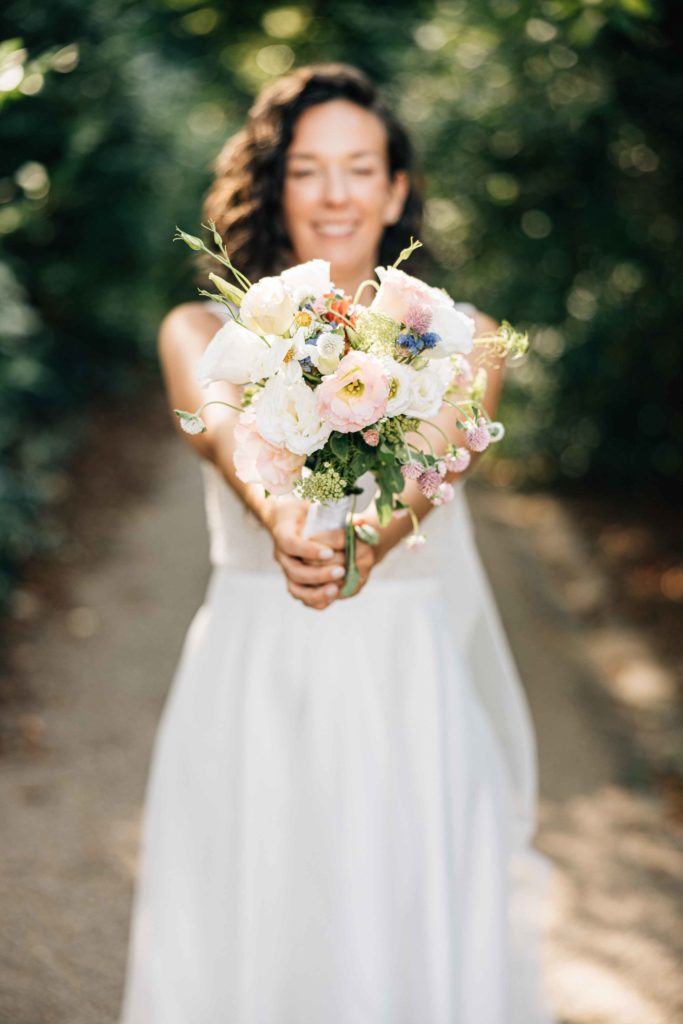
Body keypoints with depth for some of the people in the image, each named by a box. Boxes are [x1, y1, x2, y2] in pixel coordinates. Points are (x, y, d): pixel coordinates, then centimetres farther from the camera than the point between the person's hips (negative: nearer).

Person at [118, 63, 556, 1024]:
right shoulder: (203, 331, 2)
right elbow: (230, 434, -20)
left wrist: (366, 545, -41)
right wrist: (285, 523, -43)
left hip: (405, 696, 0)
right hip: (248, 693, 0)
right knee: (237, 945, 4)